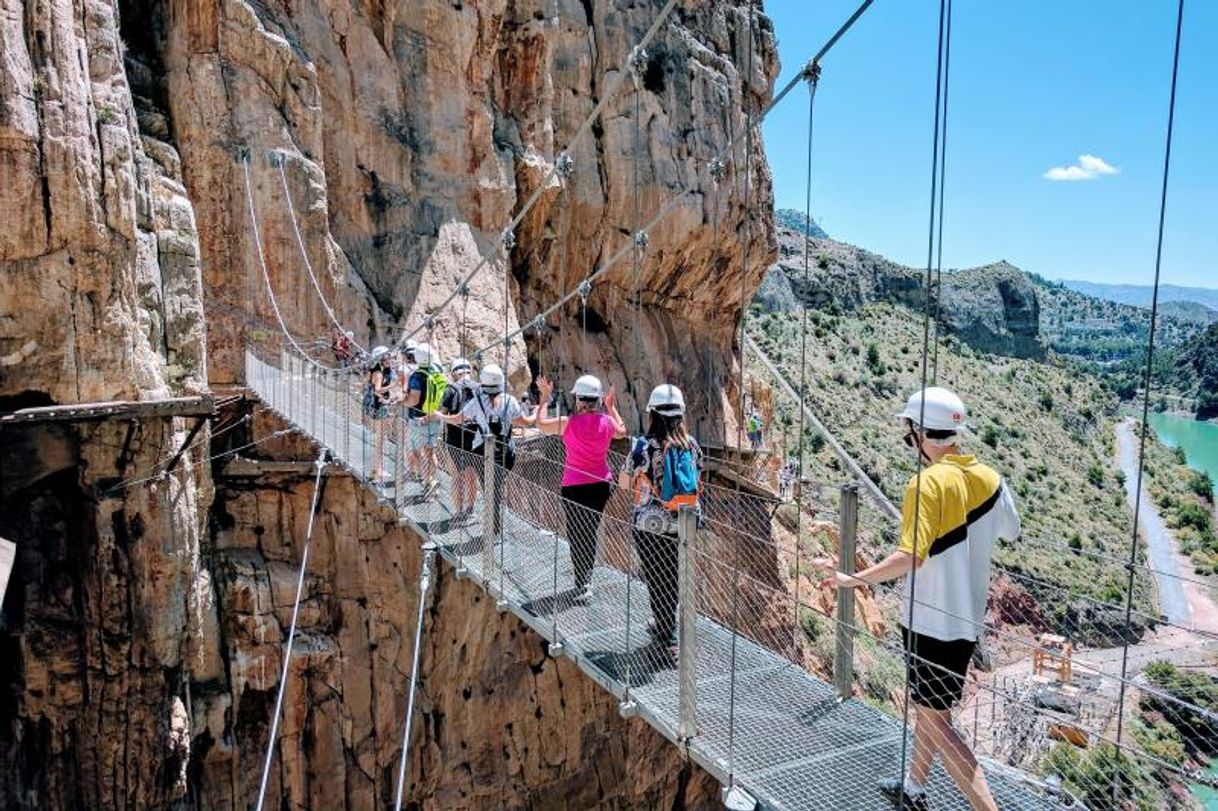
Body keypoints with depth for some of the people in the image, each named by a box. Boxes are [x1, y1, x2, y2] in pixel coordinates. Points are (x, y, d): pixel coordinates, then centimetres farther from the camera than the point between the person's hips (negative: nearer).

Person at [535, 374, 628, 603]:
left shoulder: (568, 423, -16)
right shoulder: (607, 421, -6)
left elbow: (541, 423, 1)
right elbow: (622, 432, 18)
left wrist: (545, 398, 13)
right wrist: (612, 406, 27)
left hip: (574, 486, -4)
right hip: (601, 485, 4)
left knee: (577, 534, 4)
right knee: (591, 531, 18)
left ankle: (582, 585, 0)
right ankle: (586, 575, 33)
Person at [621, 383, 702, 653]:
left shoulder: (644, 446, -15)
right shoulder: (692, 445, -2)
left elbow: (624, 482, -5)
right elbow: (696, 484, 9)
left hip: (650, 524, -4)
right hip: (683, 525, 4)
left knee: (656, 579, 12)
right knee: (673, 576, 20)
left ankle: (668, 639, 20)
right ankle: (666, 625, 34)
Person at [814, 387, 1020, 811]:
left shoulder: (928, 482, -21)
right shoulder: (989, 478, 1)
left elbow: (910, 556, -29)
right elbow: (1010, 532, 17)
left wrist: (852, 579, -24)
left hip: (931, 620, -8)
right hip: (967, 616, 8)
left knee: (935, 719, 1)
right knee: (928, 705, 23)